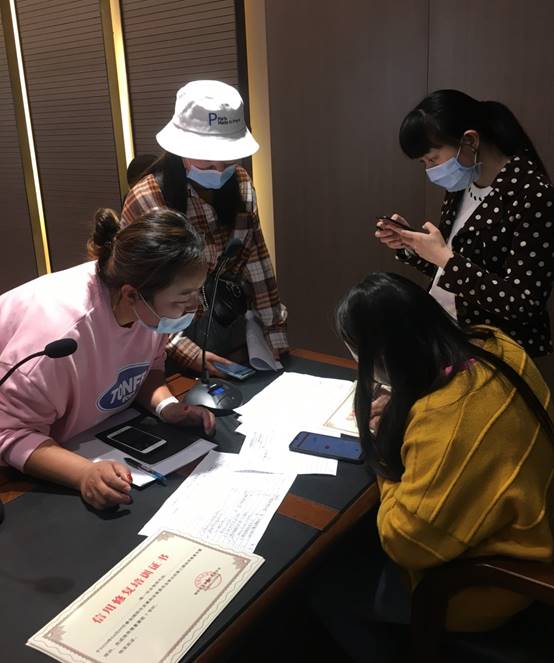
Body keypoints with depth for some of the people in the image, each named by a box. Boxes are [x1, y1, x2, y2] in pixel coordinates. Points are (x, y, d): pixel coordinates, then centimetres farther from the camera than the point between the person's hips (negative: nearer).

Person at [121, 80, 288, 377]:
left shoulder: (241, 184, -6)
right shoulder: (146, 201, -21)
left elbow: (257, 265, -2)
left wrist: (276, 339, -3)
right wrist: (187, 352, -24)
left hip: (233, 327, 4)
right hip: (178, 331, -4)